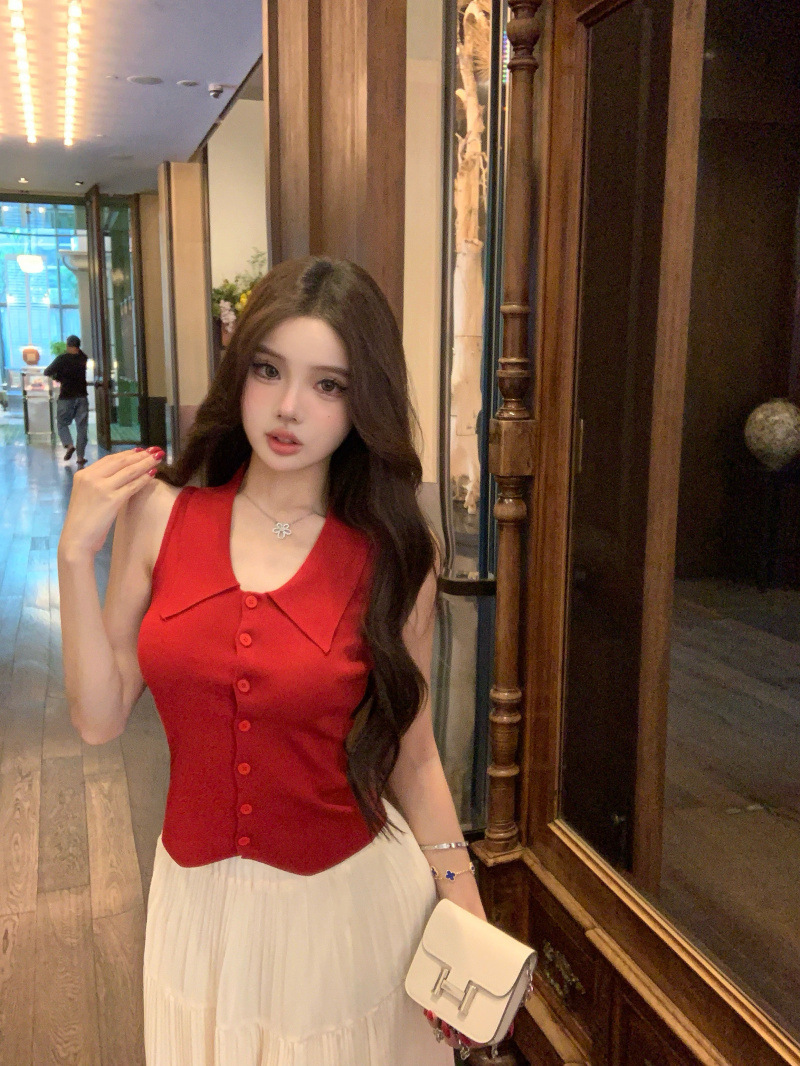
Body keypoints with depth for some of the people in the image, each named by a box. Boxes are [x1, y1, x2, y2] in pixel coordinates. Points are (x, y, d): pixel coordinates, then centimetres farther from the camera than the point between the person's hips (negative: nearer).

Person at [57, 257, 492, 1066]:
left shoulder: (393, 553, -11)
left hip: (352, 899, -1)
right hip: (200, 899, 2)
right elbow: (100, 718, -5)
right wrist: (76, 554, -13)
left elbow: (410, 756, -4)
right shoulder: (159, 513, -8)